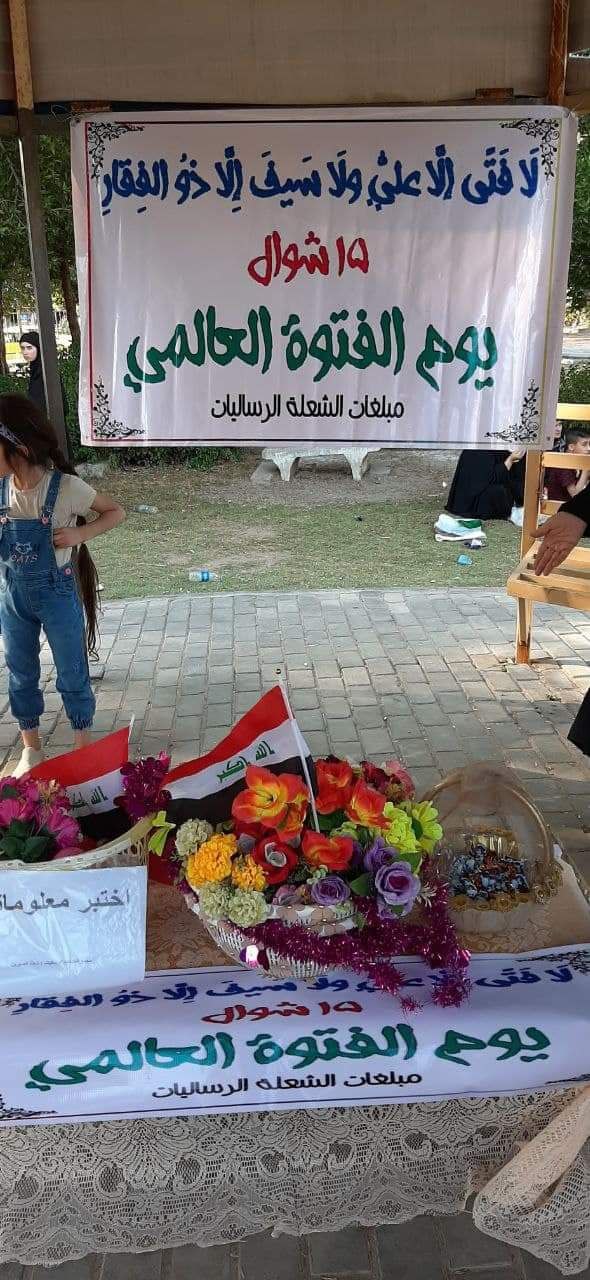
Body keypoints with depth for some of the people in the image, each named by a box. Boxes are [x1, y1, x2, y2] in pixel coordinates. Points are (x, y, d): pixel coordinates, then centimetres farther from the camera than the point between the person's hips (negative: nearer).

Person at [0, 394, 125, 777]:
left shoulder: (66, 487, -19)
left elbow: (116, 512, -5)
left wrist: (80, 533, -19)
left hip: (56, 594, -4)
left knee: (72, 672, 11)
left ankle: (84, 745, 30)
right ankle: (31, 748, 35)